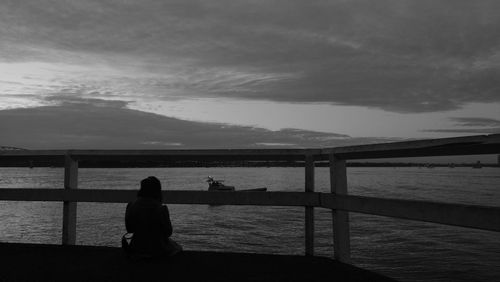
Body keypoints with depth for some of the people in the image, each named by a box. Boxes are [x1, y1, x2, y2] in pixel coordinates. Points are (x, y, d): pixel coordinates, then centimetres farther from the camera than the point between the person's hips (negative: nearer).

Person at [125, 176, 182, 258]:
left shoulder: (131, 207, -12)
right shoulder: (161, 209, -22)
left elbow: (129, 229, -1)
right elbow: (168, 232, -12)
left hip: (137, 249, 4)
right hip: (158, 250, -4)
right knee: (177, 247, 27)